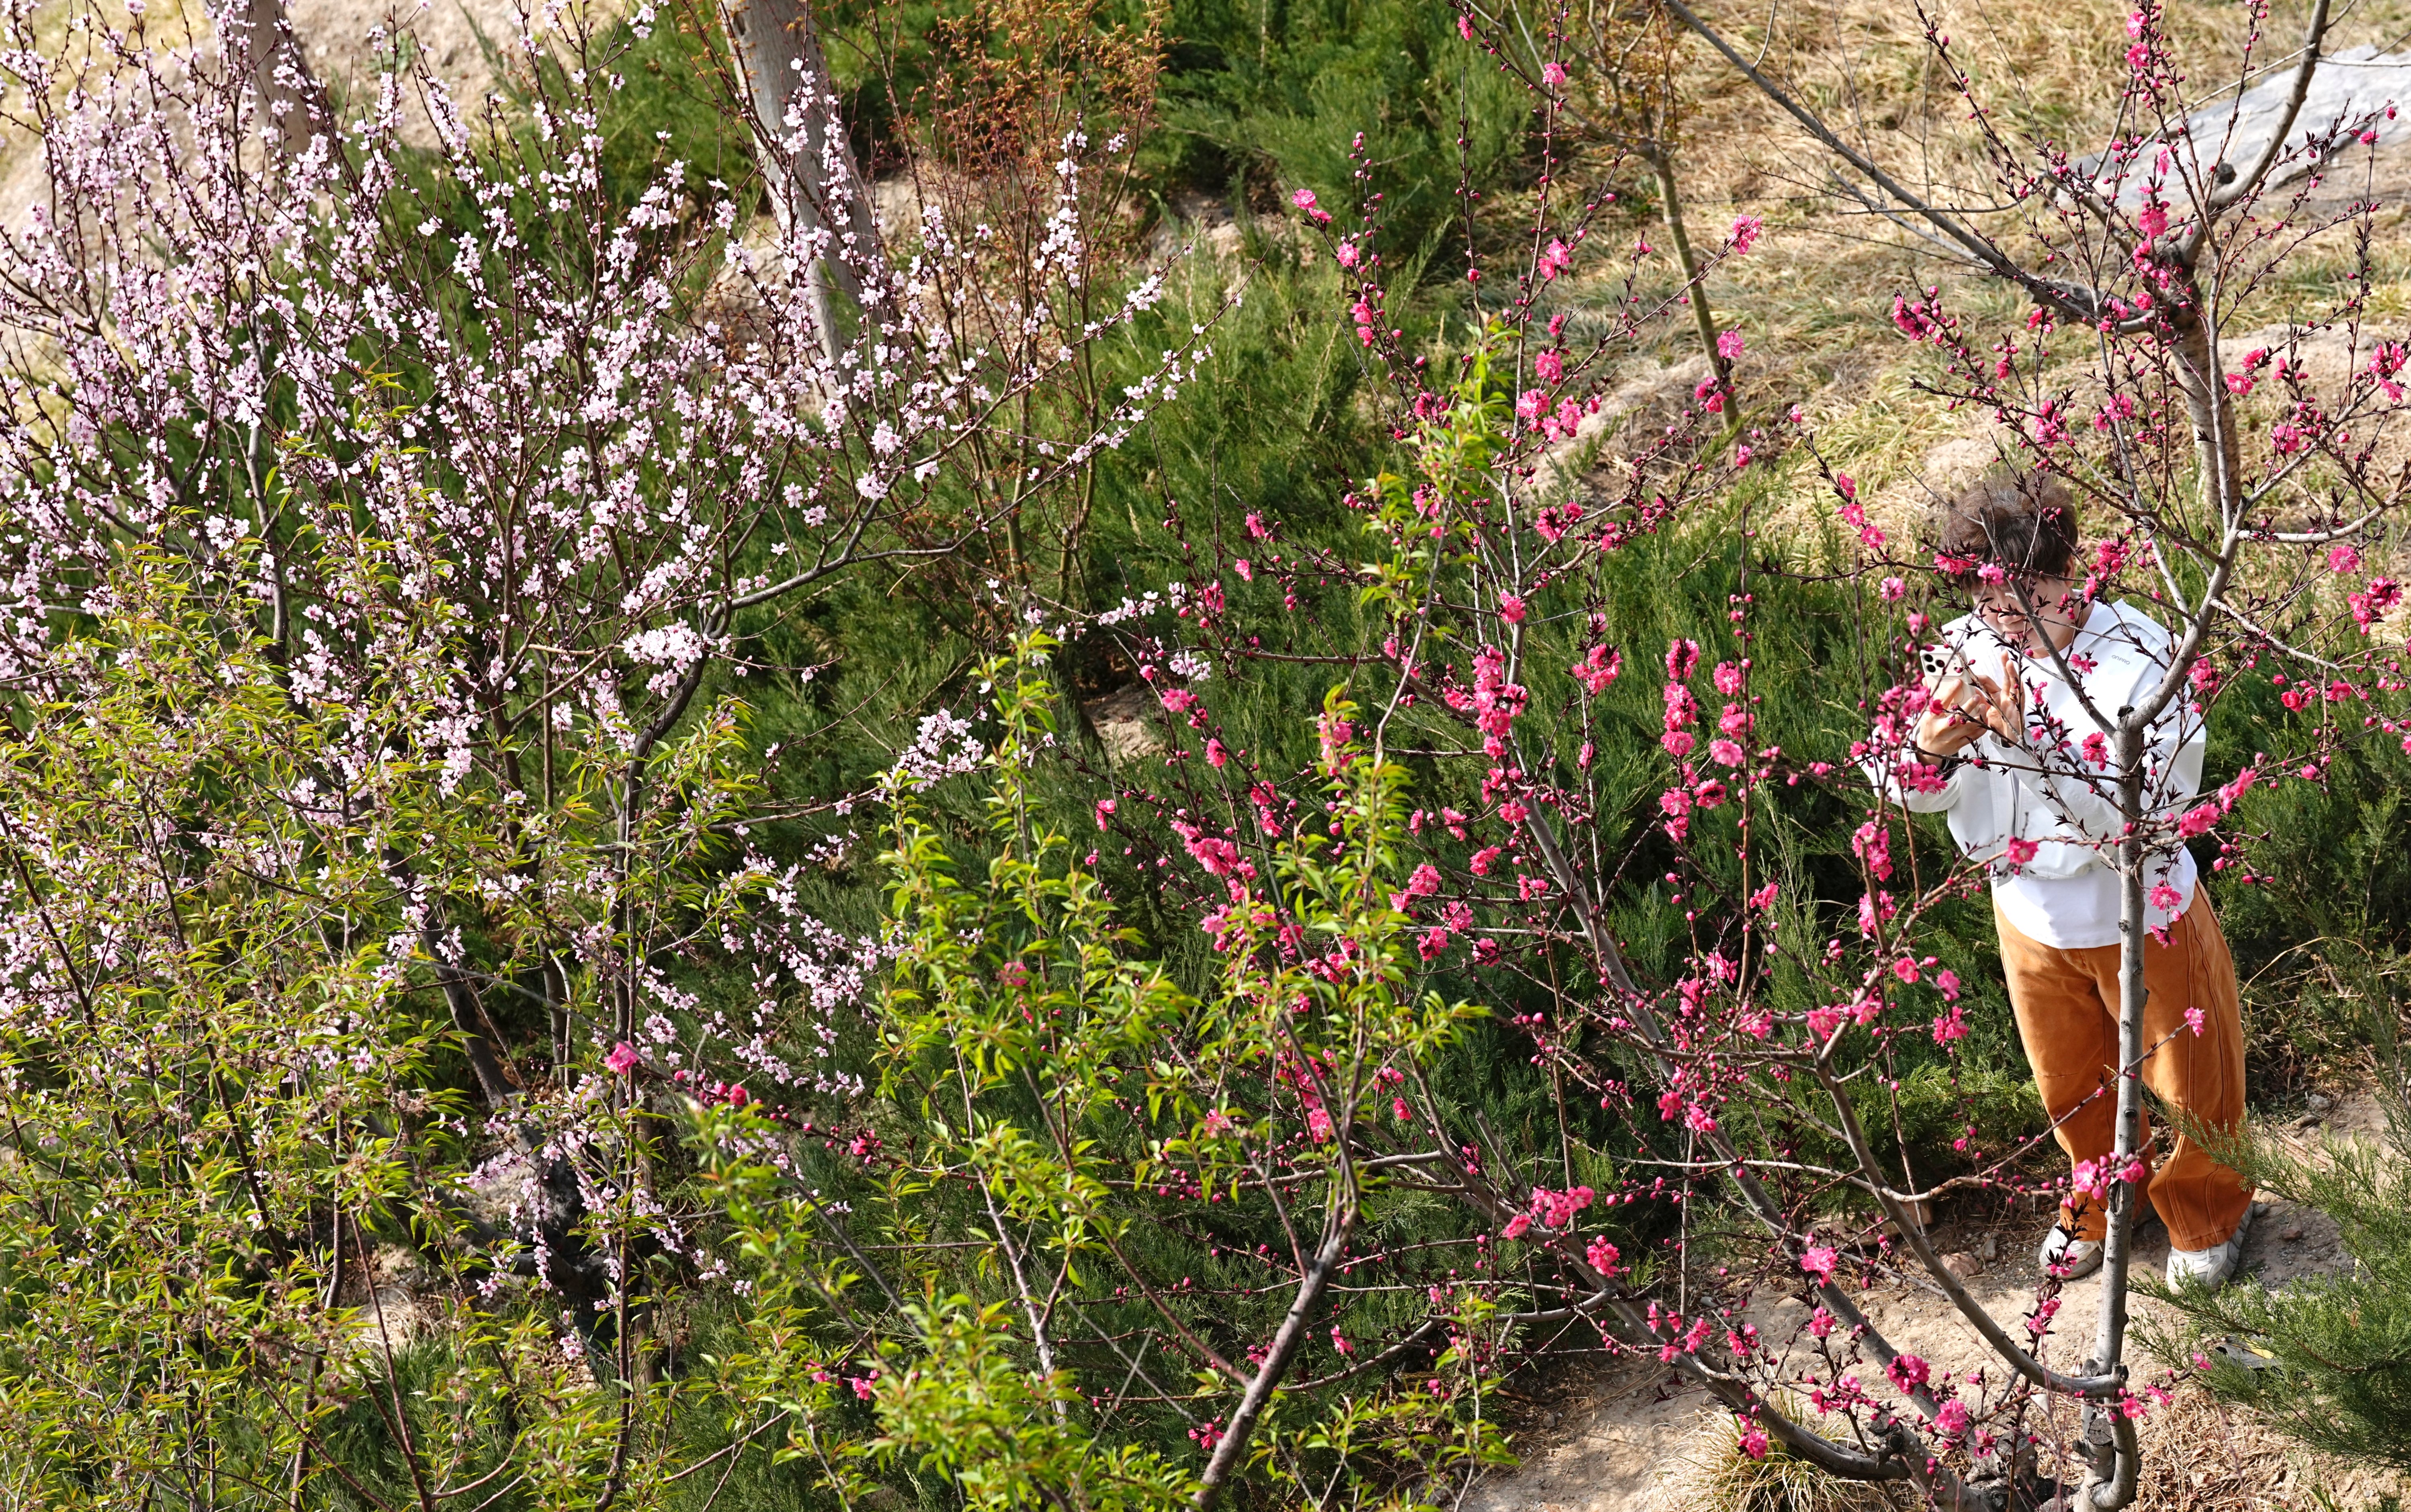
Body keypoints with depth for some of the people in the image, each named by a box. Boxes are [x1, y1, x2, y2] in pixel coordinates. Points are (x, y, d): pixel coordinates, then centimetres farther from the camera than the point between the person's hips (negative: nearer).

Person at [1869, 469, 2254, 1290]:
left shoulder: (2140, 655, -28)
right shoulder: (1965, 651, -15)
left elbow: (2142, 813, -35)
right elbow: (1915, 793, -9)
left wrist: (2033, 737, -44)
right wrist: (1933, 746, -33)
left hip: (2141, 922, -4)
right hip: (2031, 918, 4)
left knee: (2184, 1084, 20)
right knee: (2070, 1089, 27)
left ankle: (2206, 1215, 49)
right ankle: (2099, 1202, 56)